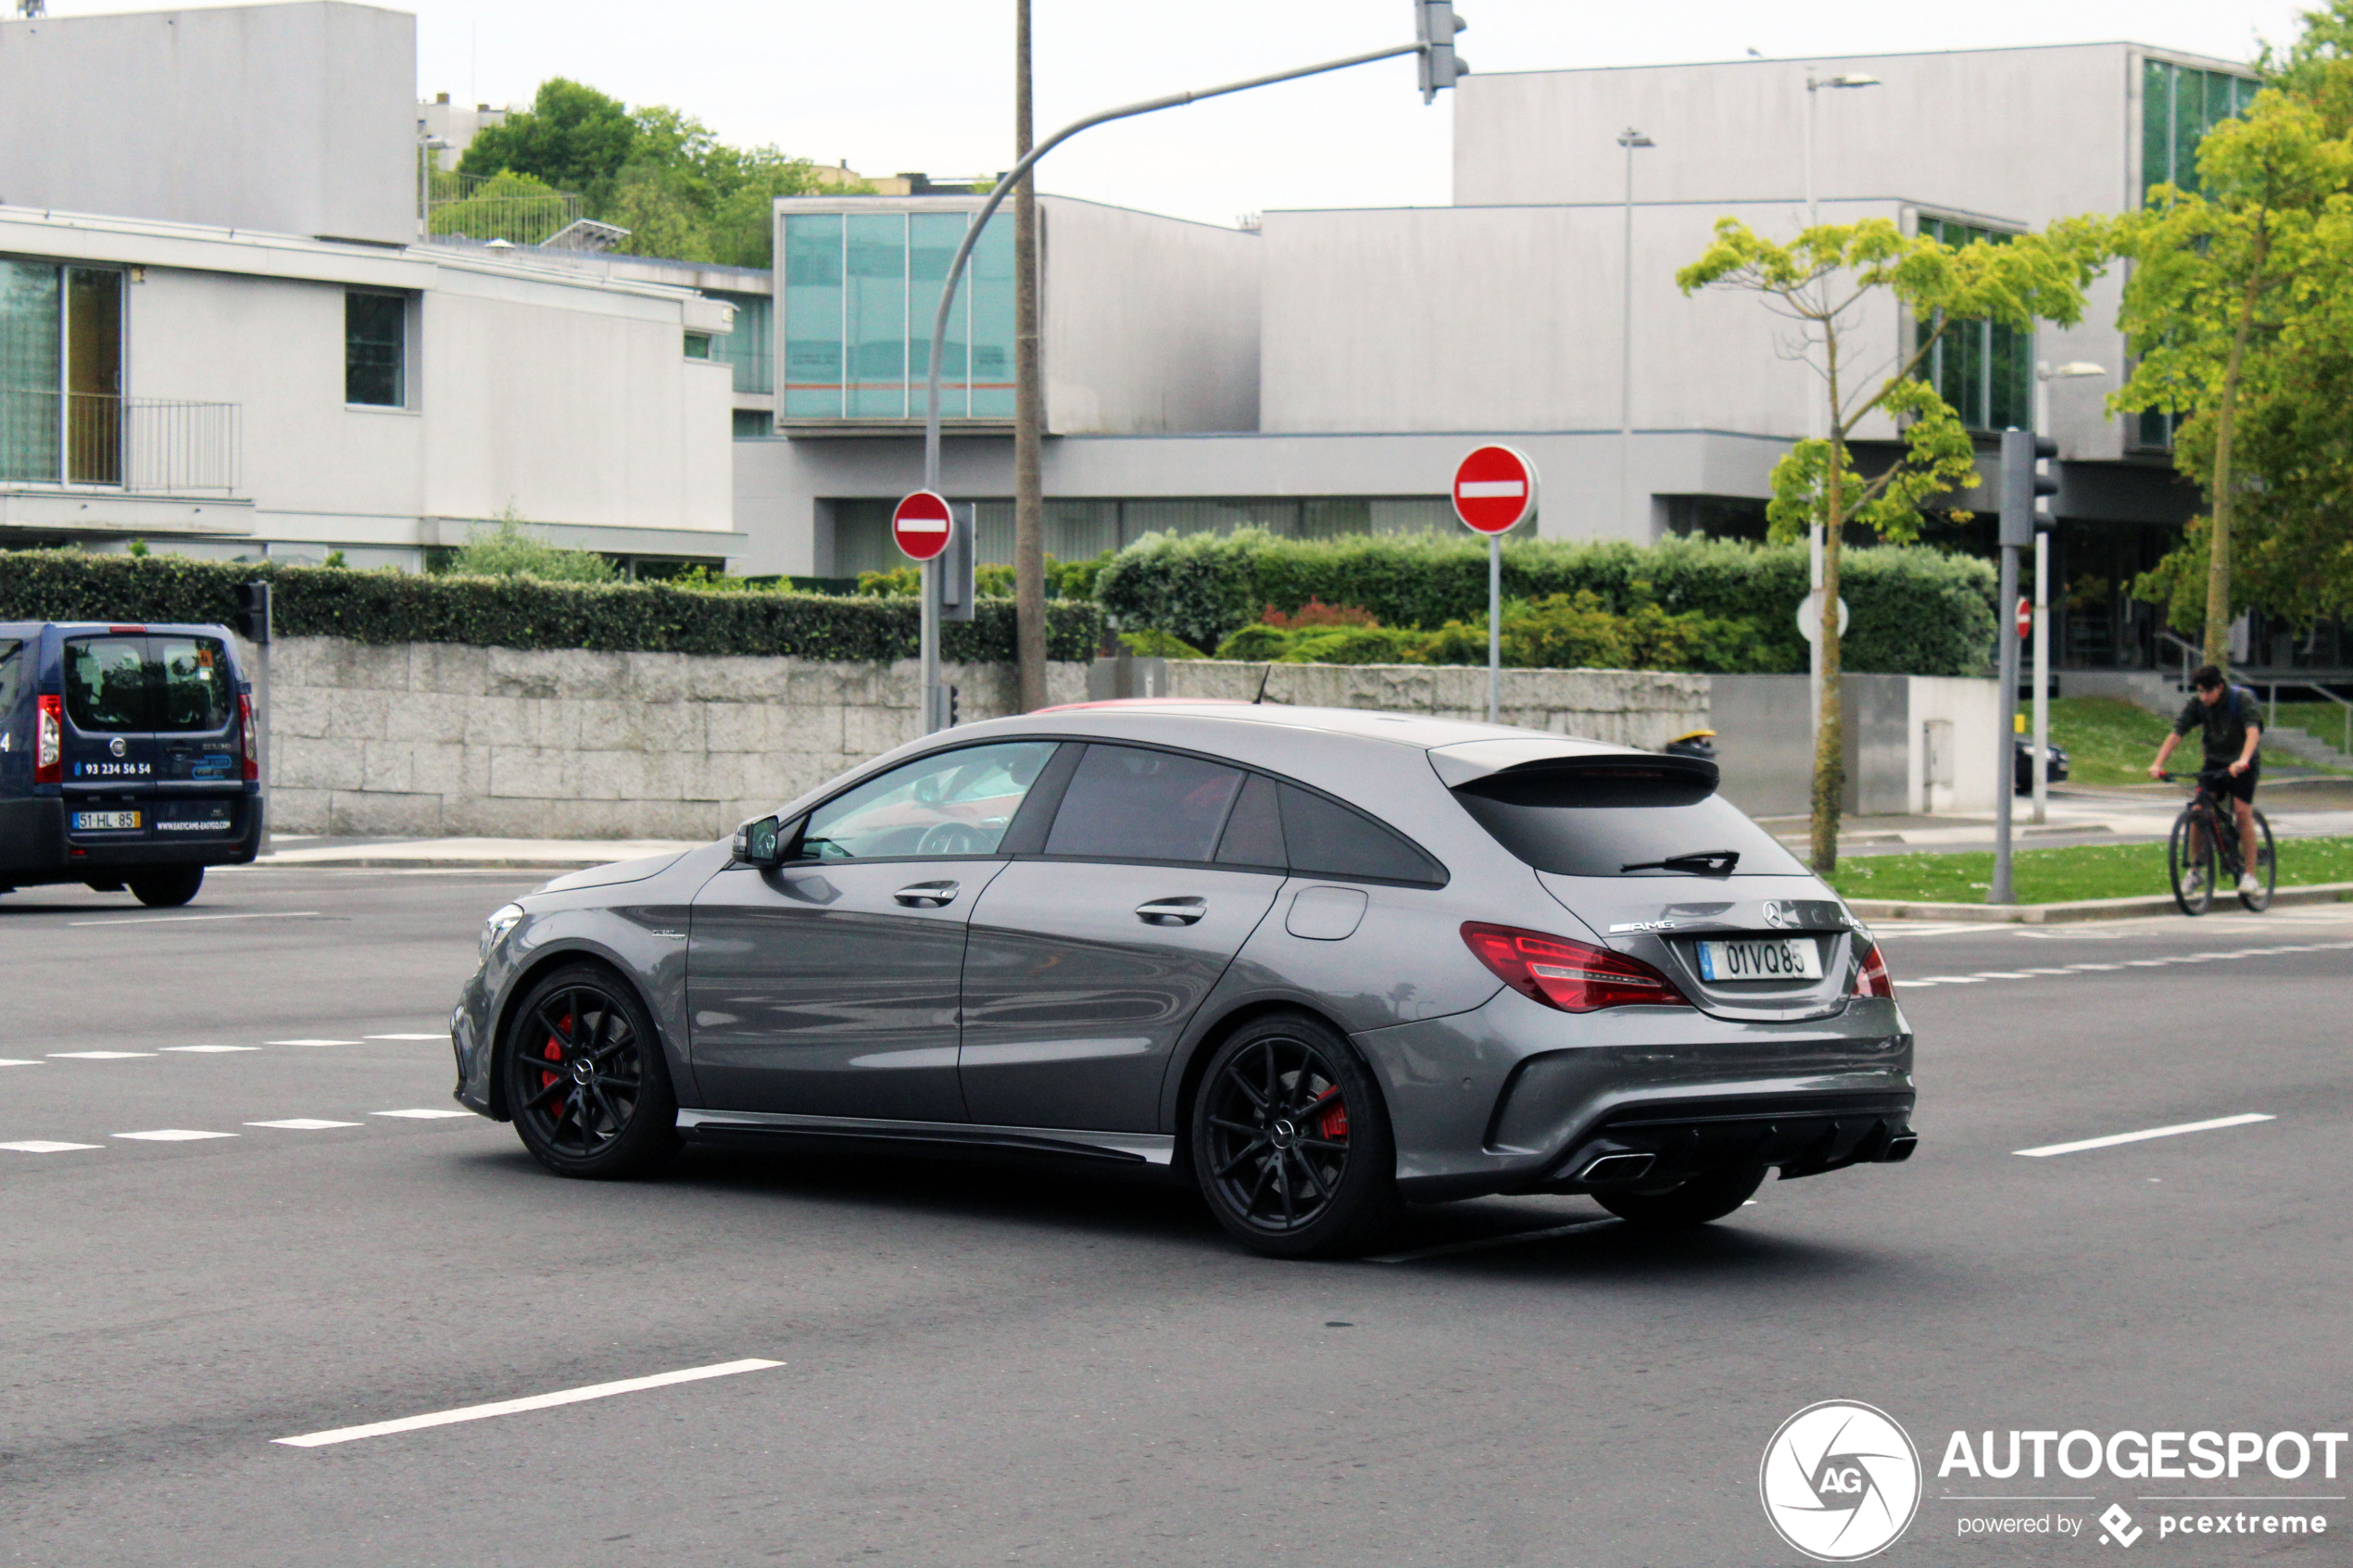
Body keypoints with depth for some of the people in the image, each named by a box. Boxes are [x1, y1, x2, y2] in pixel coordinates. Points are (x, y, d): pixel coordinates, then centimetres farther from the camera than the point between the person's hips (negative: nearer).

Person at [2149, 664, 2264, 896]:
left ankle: (2249, 874, -12)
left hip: (2242, 765, -3)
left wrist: (2243, 760, -53)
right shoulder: (2196, 703, -11)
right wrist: (2157, 764, -31)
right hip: (2214, 762, 3)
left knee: (2243, 810, -18)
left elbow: (2253, 731, -35)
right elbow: (2176, 733, -17)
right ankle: (2195, 870, 2)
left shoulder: (2242, 699, -22)